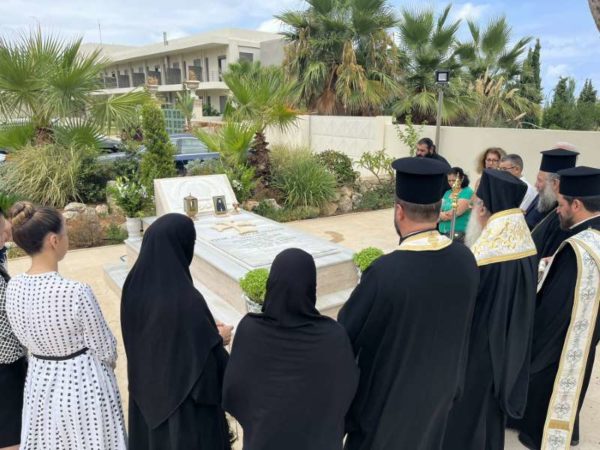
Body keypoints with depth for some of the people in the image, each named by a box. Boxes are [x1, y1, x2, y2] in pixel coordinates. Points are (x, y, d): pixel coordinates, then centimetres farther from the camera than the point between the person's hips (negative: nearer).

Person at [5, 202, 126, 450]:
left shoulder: (13, 287, -10)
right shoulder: (76, 292, -30)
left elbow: (27, 338, 6)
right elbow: (105, 349, -18)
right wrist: (108, 362, 4)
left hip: (40, 380, 6)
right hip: (83, 382, -5)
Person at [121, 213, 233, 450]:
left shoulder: (134, 286, -10)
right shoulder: (187, 300, -32)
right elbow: (208, 361, -26)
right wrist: (217, 338, -5)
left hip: (147, 388, 7)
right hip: (187, 399, -6)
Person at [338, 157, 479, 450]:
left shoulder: (385, 273, -35)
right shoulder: (465, 260, -16)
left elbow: (347, 332, -20)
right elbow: (460, 325, 1)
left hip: (389, 392, -5)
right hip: (440, 385, 5)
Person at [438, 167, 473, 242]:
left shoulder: (467, 192, -6)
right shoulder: (447, 193, 16)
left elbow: (456, 212, -13)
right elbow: (438, 210, 12)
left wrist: (442, 215, 2)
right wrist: (448, 214, -7)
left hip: (458, 233, -6)